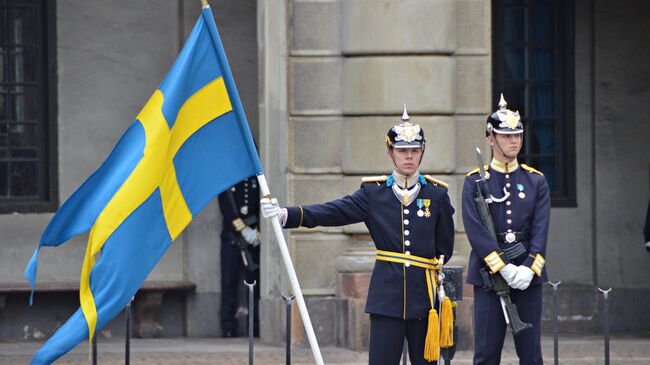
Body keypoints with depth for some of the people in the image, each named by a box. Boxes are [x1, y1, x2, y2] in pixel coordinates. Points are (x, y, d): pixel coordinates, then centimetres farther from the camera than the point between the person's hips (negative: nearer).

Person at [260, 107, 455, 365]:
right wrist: (286, 215, -18)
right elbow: (332, 212, -7)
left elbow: (445, 248, 13)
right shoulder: (373, 193, 3)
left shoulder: (437, 195, 5)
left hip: (424, 295, 1)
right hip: (386, 293, -1)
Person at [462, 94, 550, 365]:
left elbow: (540, 230, -2)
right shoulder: (475, 182, 1)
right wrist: (505, 268, -18)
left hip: (528, 276, 2)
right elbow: (476, 231, -10)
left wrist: (528, 269, -16)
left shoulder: (536, 181, 8)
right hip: (489, 274, -2)